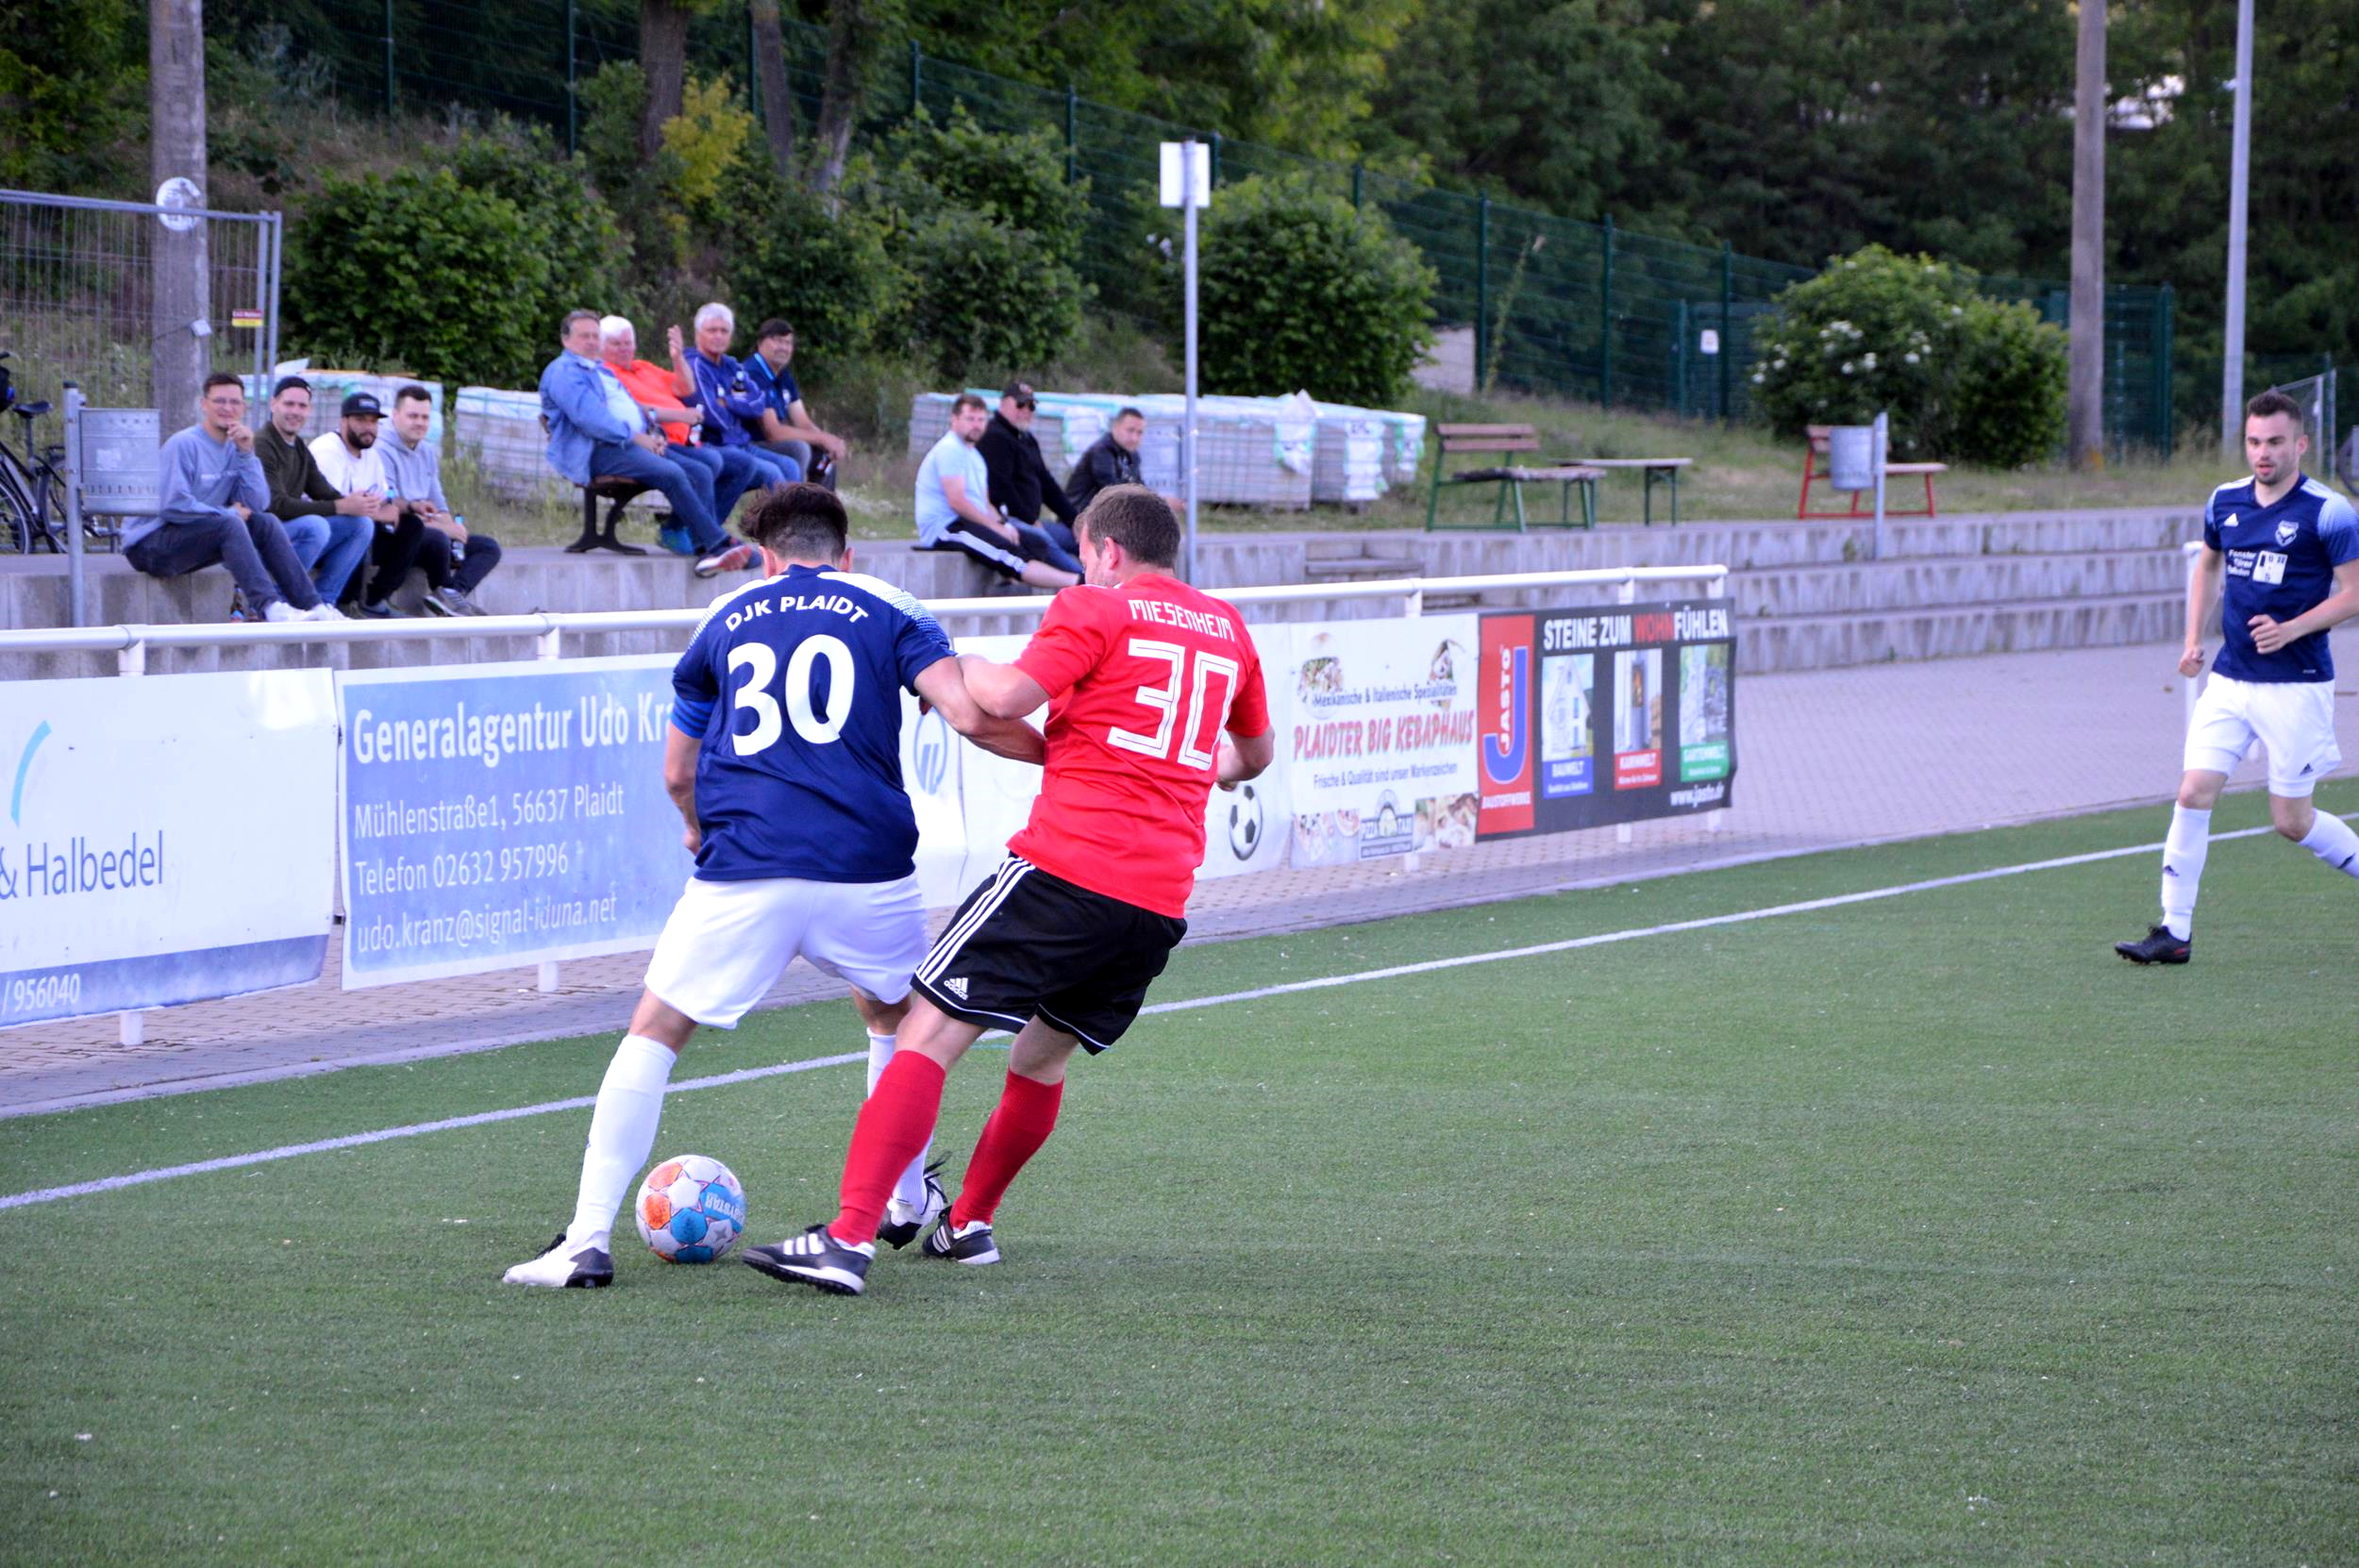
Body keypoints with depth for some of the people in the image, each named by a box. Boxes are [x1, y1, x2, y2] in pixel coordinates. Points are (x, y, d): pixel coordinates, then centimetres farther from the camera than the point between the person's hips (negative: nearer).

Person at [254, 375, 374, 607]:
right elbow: (277, 505, -24)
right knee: (316, 526, -34)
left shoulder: (299, 448, 15)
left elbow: (323, 492, 8)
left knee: (361, 524, -2)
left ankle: (322, 602, -3)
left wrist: (355, 503, -16)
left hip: (296, 532, 9)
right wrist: (341, 507, -25)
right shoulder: (262, 447, -15)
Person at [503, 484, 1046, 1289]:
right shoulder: (889, 610, 13)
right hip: (866, 870, 0)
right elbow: (970, 714, -3)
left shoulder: (725, 619, 19)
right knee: (898, 1014, 28)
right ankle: (908, 1206, 36)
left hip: (741, 870, 0)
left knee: (655, 1033, 7)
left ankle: (588, 1239, -4)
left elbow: (678, 773, 27)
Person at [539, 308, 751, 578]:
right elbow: (588, 417, -14)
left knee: (699, 473, -14)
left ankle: (705, 551, -26)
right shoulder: (562, 371, 0)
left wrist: (652, 435, 7)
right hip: (598, 452, -9)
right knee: (672, 474, -29)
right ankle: (718, 545, -29)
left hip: (630, 443, 9)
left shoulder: (602, 370, 31)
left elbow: (633, 408, 29)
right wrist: (635, 437, -15)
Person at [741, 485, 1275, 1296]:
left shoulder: (1095, 608, 0)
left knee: (929, 1033, -8)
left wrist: (957, 663, 8)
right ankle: (968, 1223, 31)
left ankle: (850, 1238, -19)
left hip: (1066, 869, -7)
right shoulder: (1227, 627, 19)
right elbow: (1255, 752, 33)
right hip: (1161, 902, 7)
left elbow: (1006, 699, -12)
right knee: (1043, 1056, 25)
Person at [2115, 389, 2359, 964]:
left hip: (2296, 685, -5)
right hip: (2230, 677, 5)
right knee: (2194, 793, -6)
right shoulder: (2225, 502, 7)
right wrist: (2194, 639, 15)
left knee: (2291, 819, 0)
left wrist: (2289, 629, -20)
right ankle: (2175, 931, -3)